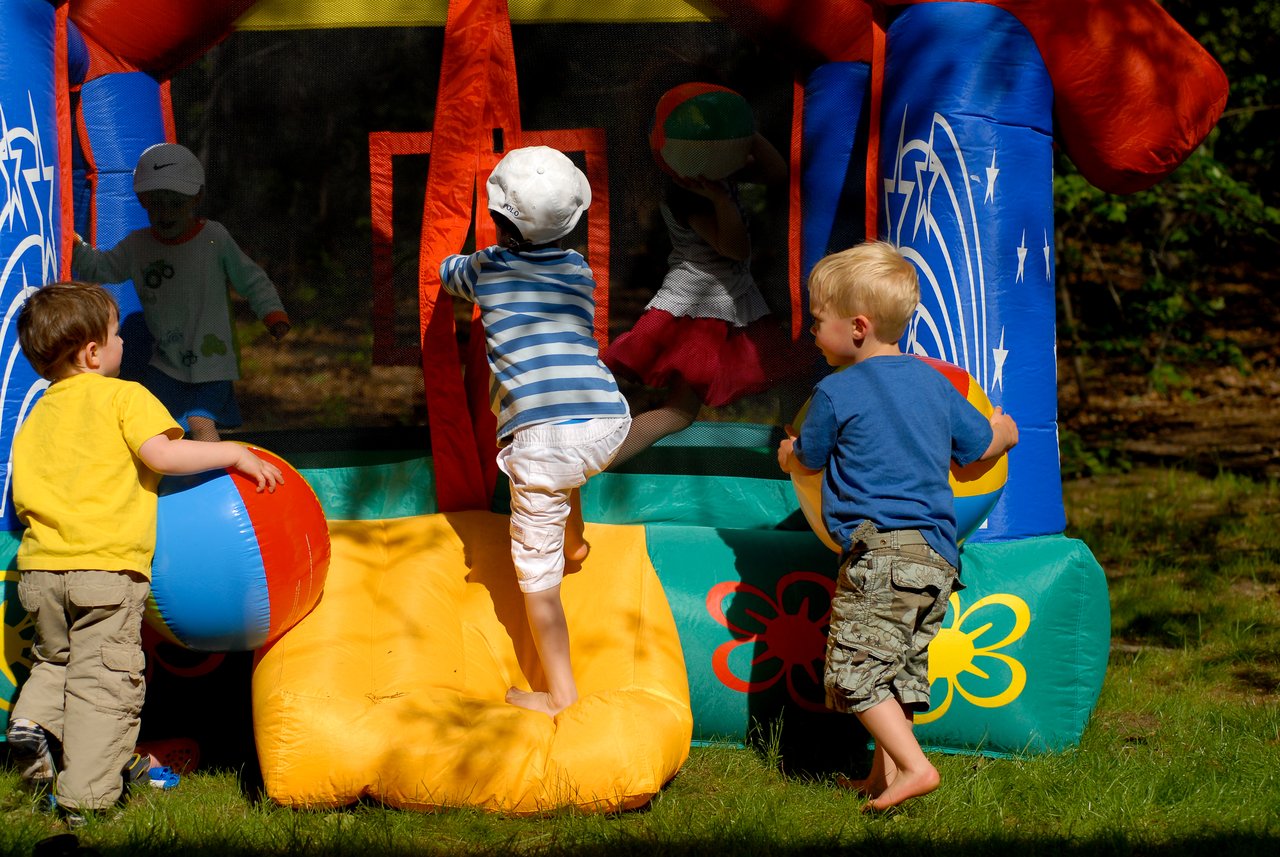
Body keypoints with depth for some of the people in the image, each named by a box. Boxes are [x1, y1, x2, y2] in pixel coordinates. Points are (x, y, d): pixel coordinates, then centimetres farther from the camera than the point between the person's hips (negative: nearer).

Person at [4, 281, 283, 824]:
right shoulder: (122, 397, -2)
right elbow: (162, 454, -16)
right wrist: (234, 453, -6)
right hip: (108, 566, -6)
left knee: (54, 660, 27)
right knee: (104, 679, -1)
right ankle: (85, 796, -6)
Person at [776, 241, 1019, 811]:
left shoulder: (836, 394, -5)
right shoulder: (933, 384, 14)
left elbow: (805, 461, 11)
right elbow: (983, 445, 26)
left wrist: (787, 451, 36)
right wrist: (1004, 429, 50)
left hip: (879, 551, -8)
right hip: (937, 555, 8)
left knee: (857, 668, -7)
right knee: (900, 669, 14)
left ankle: (913, 765, -18)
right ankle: (884, 774, 13)